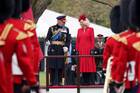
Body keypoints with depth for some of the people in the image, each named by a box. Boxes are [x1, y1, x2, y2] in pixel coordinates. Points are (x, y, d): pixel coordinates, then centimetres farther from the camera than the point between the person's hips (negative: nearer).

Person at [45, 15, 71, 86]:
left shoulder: (66, 29, 12)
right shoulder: (52, 28, 6)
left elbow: (68, 40, 9)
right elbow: (48, 38, 5)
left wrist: (66, 47, -6)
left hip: (61, 50, 2)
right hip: (53, 50, -2)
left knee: (60, 67, 0)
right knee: (52, 67, -2)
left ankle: (59, 82, 6)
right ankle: (52, 82, 3)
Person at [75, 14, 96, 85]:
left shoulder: (91, 29, 2)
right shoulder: (79, 30, 13)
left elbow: (92, 40, -3)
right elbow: (77, 41, 12)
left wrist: (92, 49, -11)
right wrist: (77, 50, 5)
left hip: (88, 50, -4)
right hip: (81, 51, 4)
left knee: (90, 65, -6)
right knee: (82, 65, 3)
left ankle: (91, 81, -6)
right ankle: (85, 81, 7)